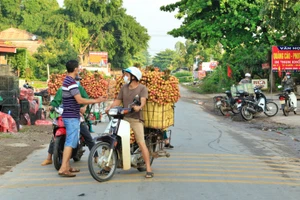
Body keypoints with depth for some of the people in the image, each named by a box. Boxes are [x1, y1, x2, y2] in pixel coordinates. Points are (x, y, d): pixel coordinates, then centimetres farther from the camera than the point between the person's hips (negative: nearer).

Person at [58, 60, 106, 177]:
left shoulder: (67, 80, 14)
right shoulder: (71, 82, -18)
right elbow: (79, 100, -22)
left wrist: (79, 109, 30)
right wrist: (96, 101, -14)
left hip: (69, 116, 10)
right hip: (72, 117, -10)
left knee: (69, 142, 15)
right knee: (71, 142, -10)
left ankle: (67, 166, 20)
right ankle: (63, 169, -12)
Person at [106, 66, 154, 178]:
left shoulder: (142, 88, 1)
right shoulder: (124, 87, 16)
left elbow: (143, 100, -14)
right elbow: (118, 101, 13)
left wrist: (139, 107, -36)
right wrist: (109, 107, -5)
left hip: (136, 119, -5)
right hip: (123, 118, 5)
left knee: (141, 143, -11)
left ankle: (148, 169, -8)